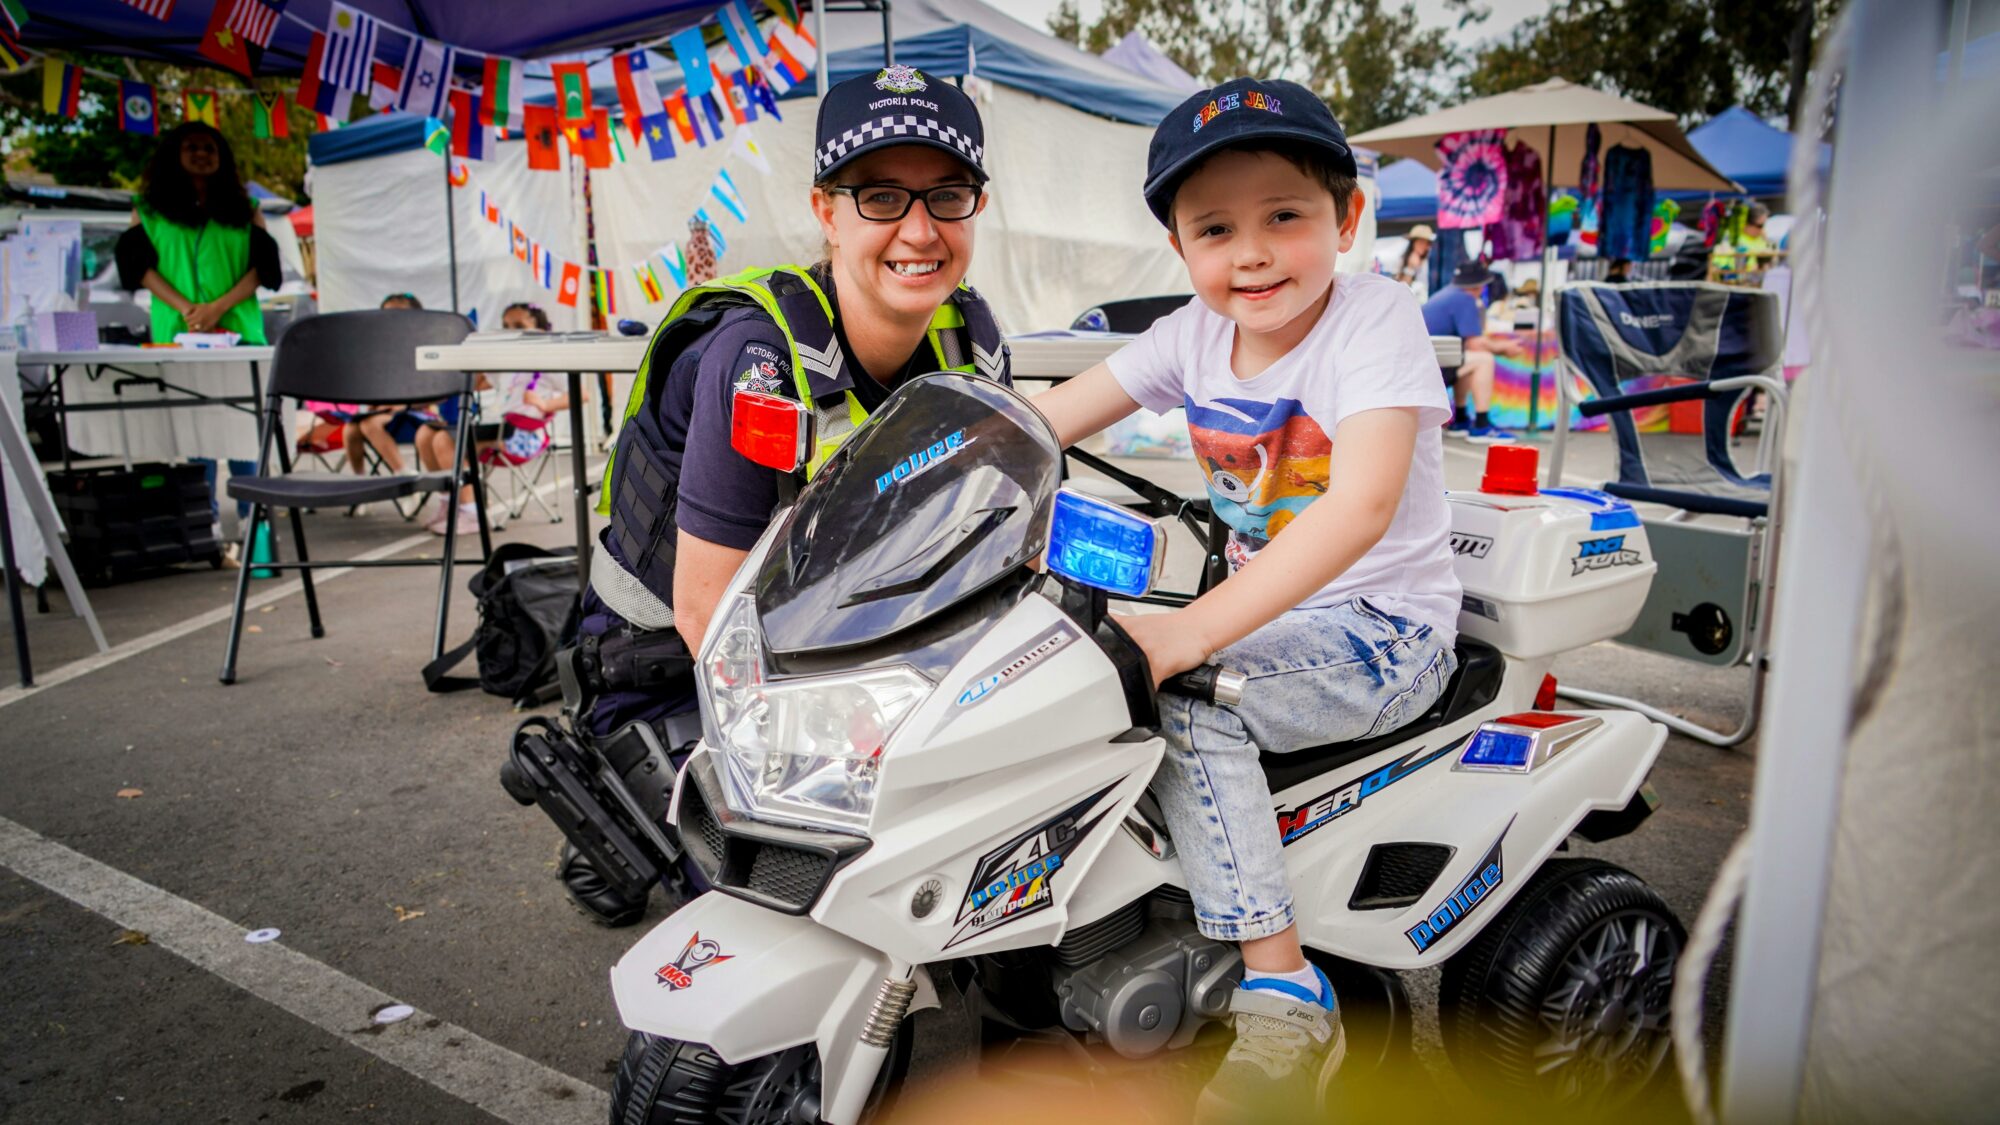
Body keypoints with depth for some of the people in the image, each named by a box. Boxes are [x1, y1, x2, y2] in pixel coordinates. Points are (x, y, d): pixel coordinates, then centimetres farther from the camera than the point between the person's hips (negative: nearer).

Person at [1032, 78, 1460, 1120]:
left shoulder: (1373, 316, -17)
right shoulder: (1196, 334, 2)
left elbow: (1362, 507, -33)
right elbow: (1041, 420, 1)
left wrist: (1189, 633, -42)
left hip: (1386, 631, -7)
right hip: (1264, 613, 7)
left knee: (1187, 705, -27)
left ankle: (1286, 1001, -17)